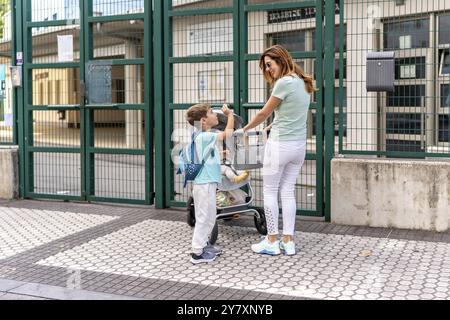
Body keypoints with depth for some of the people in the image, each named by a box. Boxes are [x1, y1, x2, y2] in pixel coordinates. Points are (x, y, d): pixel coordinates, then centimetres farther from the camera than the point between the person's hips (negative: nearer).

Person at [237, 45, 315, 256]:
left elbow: (264, 113, -6)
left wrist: (244, 130, 7)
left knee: (270, 191, 4)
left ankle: (272, 242, 10)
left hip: (280, 144, -8)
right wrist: (274, 124, 22)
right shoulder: (302, 83, 11)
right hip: (299, 145, 8)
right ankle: (288, 242, 12)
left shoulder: (284, 83, -14)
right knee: (288, 191, 10)